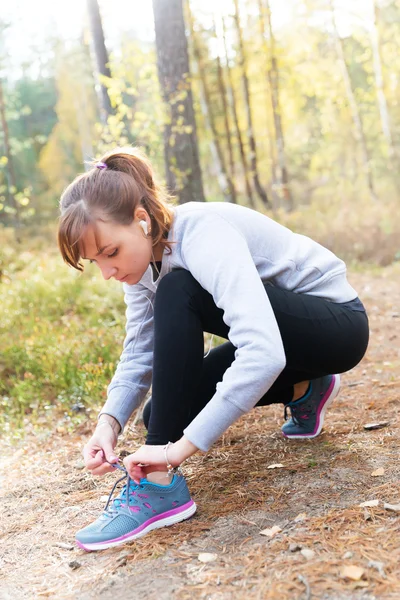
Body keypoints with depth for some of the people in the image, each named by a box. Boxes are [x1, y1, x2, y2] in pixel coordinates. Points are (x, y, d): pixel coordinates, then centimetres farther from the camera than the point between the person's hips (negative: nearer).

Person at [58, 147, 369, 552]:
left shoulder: (203, 235, -31)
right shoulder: (143, 255, -5)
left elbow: (264, 354, -42)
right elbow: (138, 354, -5)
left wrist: (180, 447, -43)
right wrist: (109, 421, -23)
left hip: (337, 324, -8)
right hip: (272, 332, 9)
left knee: (178, 291, -30)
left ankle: (161, 486, -27)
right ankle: (302, 390, 12)